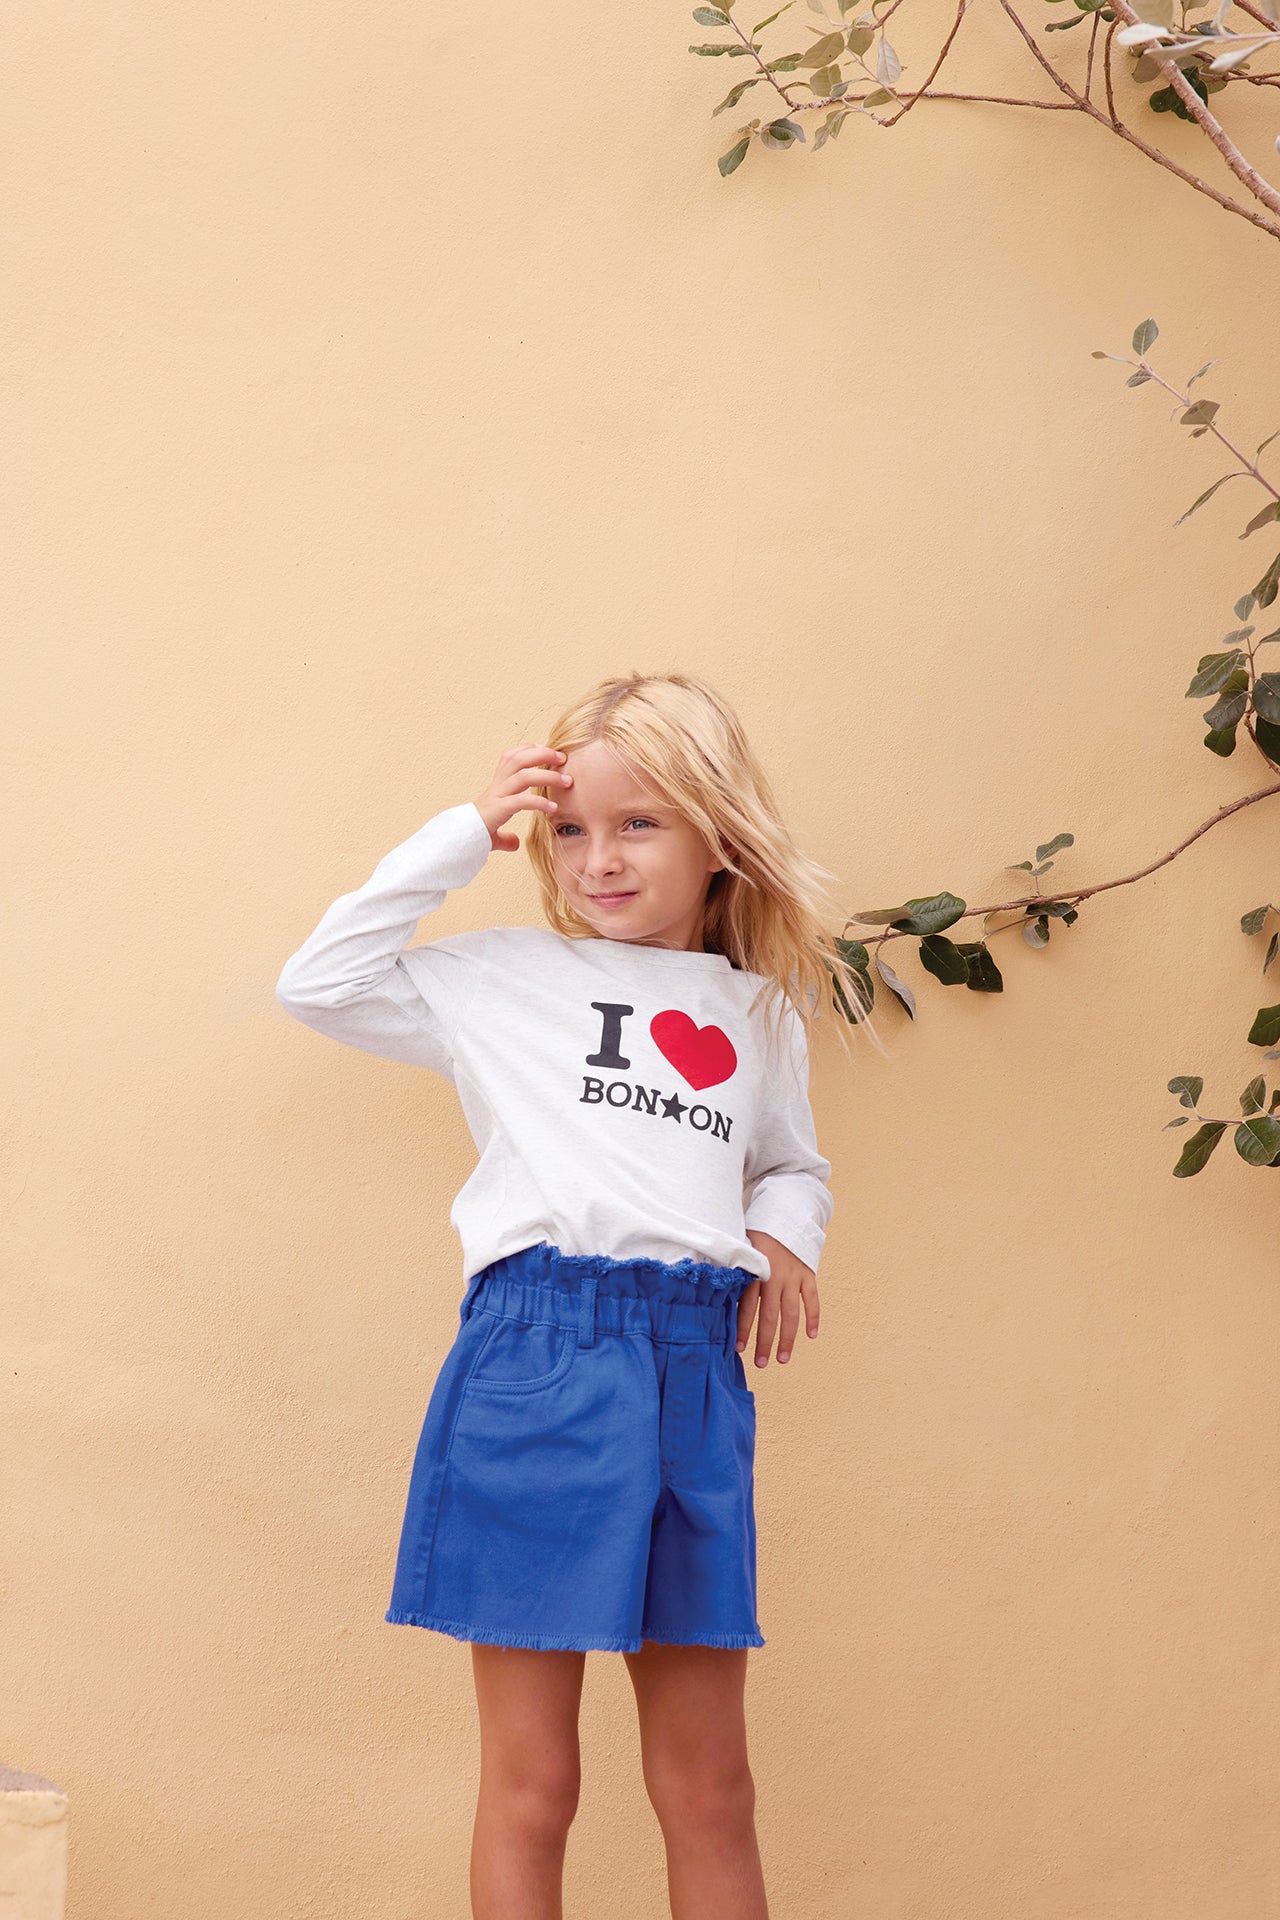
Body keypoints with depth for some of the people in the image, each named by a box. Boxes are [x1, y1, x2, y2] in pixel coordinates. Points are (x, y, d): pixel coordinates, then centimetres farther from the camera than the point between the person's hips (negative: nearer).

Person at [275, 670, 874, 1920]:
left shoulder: (761, 1013, 17)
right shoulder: (508, 978, 9)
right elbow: (321, 982, 3)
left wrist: (785, 1236, 8)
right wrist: (465, 834, 3)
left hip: (696, 1369, 3)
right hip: (536, 1356, -3)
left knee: (707, 1786, 9)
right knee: (529, 1784, 2)